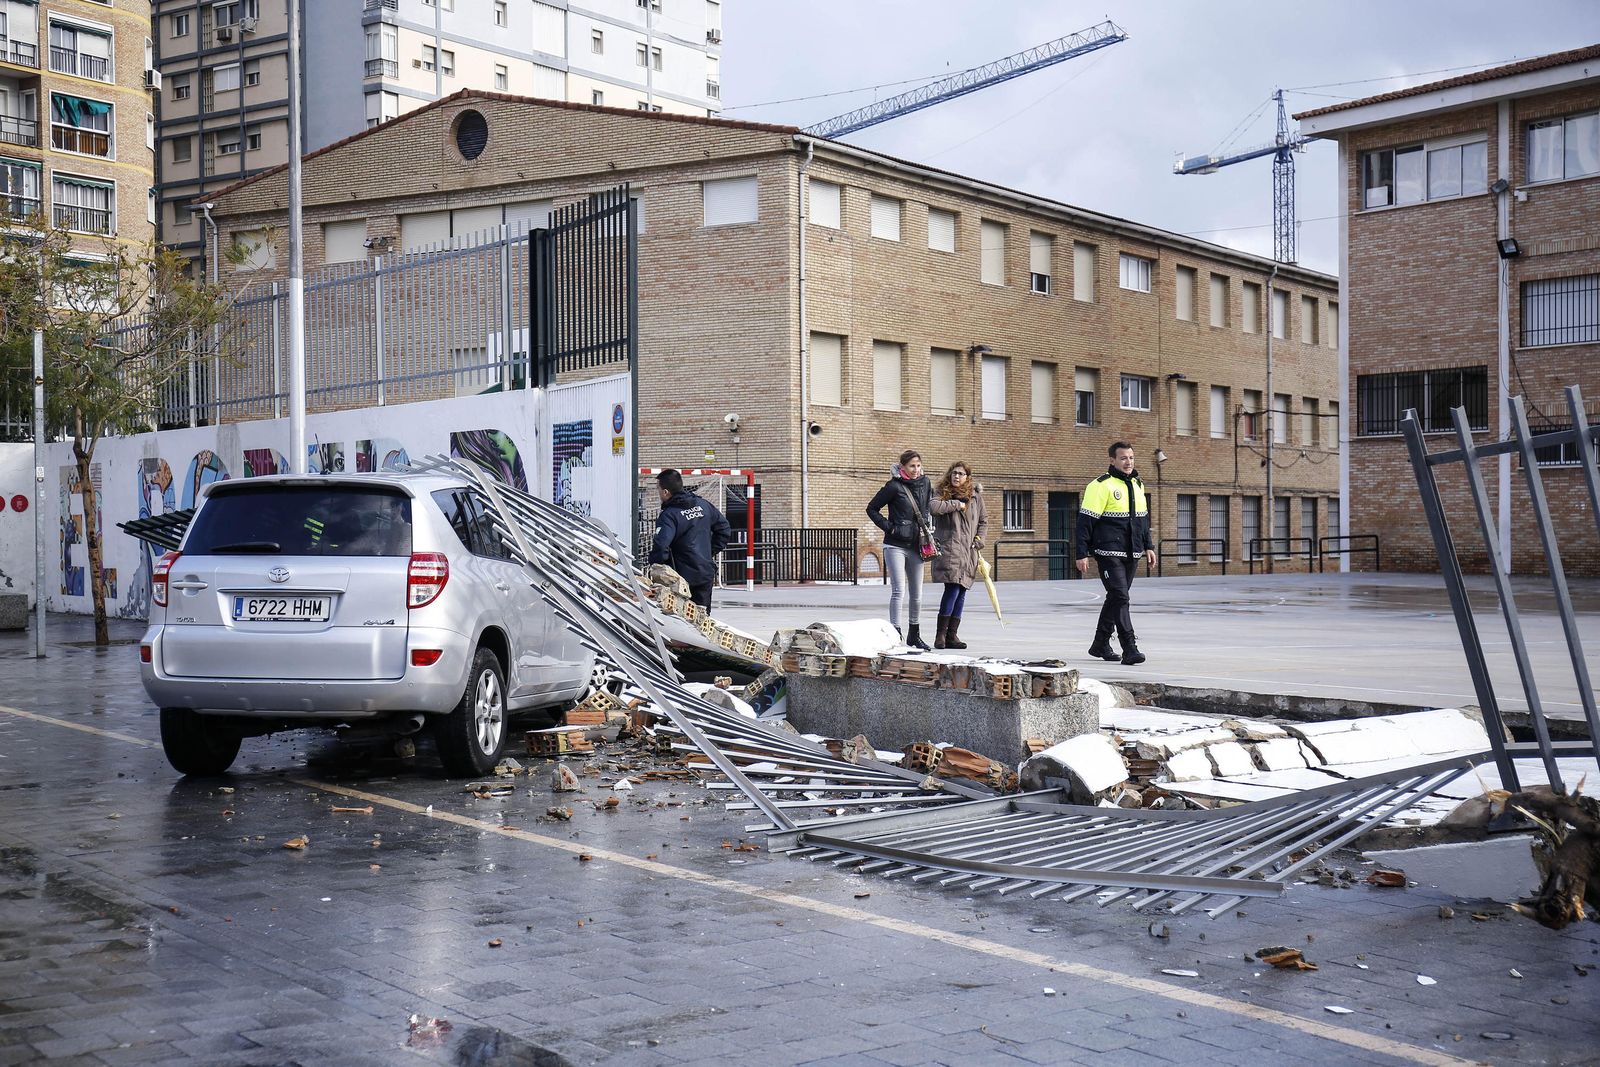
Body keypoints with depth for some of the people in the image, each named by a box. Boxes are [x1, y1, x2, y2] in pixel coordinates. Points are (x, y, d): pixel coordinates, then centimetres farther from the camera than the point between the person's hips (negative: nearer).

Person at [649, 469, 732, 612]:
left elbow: (660, 547, -26)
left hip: (683, 577, -6)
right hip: (707, 572, 6)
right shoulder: (704, 504, 6)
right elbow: (724, 530, 14)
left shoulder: (668, 515, -16)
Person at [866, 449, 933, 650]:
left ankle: (914, 635, 24)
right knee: (899, 591, -11)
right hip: (895, 545, -6)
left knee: (916, 593, 11)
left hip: (916, 546, 6)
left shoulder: (924, 483, 8)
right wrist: (889, 527, -10)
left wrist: (926, 527, 14)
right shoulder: (894, 486, -10)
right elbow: (872, 509, -4)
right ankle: (895, 634, -7)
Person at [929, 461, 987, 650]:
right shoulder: (943, 493, 5)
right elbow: (934, 507, -17)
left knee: (961, 592, 3)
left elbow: (983, 521, 22)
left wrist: (978, 539, 7)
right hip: (948, 548, -4)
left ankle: (952, 635, 8)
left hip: (968, 550, 4)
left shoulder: (975, 496, 13)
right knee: (952, 589, -16)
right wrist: (956, 504, -11)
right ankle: (940, 634, -9)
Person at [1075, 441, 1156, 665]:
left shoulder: (1137, 485, 15)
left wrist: (1148, 546, 20)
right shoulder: (1101, 486, -9)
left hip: (1131, 554, 8)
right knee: (1119, 597, -13)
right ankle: (1129, 649, -16)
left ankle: (1100, 645, 25)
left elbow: (1143, 518, 26)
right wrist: (1082, 554, -14)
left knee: (1116, 598, 13)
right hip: (1109, 553, -8)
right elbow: (1085, 521, -11)